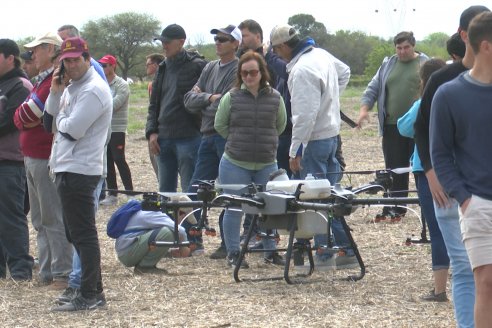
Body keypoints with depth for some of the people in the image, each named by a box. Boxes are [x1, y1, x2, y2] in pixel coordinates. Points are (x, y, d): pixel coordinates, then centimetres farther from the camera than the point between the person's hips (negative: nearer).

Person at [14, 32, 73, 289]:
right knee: (40, 220, 13)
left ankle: (62, 274, -6)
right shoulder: (41, 81, 18)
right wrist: (25, 118, -4)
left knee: (53, 219, -8)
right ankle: (46, 272, 18)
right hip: (31, 158, 10)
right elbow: (20, 117, 11)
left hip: (48, 159, -10)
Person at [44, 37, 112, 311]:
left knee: (82, 234, -8)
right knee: (76, 232, 15)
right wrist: (55, 93, 1)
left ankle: (90, 294, -6)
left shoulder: (93, 90, -15)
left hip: (79, 171, -11)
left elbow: (72, 129, -21)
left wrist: (61, 116, -1)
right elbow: (50, 121, 14)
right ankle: (93, 290, 21)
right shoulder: (72, 86, 17)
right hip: (69, 168, 11)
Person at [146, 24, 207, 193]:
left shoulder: (197, 66, -5)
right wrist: (151, 132, 8)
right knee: (165, 190, 12)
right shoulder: (163, 68, 16)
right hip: (164, 139, 7)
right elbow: (154, 104, 18)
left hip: (188, 138, -7)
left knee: (190, 190, -4)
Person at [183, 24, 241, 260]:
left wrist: (202, 104, -3)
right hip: (208, 136, 8)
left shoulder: (239, 69, -8)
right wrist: (209, 97, -7)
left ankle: (228, 244, 5)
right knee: (195, 190, 8)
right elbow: (189, 99, 9)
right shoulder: (210, 68, 16)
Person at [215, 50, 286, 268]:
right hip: (235, 164, -2)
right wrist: (237, 142, 7)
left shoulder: (275, 98, 2)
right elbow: (219, 125, 6)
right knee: (234, 208, 2)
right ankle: (233, 253, 12)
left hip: (266, 164, 2)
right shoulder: (231, 97, -3)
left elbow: (280, 125, 15)